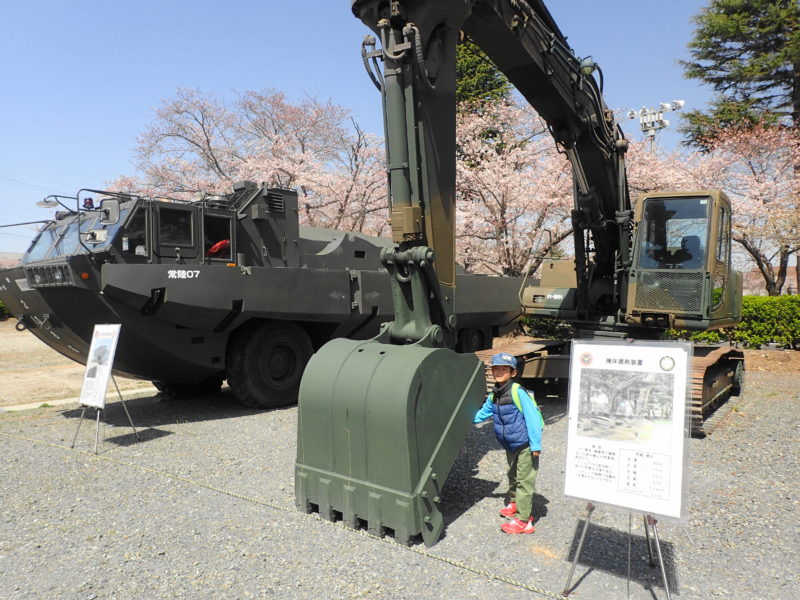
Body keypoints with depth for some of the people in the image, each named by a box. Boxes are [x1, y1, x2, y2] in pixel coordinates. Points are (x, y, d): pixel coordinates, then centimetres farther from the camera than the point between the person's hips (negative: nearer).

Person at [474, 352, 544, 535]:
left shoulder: (518, 392, -23)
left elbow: (532, 417, -23)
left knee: (524, 480, -2)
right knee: (512, 475, 24)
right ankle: (514, 503, 45)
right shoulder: (494, 396, 1)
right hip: (510, 446, 8)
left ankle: (523, 520, 4)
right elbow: (483, 414, 18)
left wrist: (536, 444, -23)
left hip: (525, 445, -8)